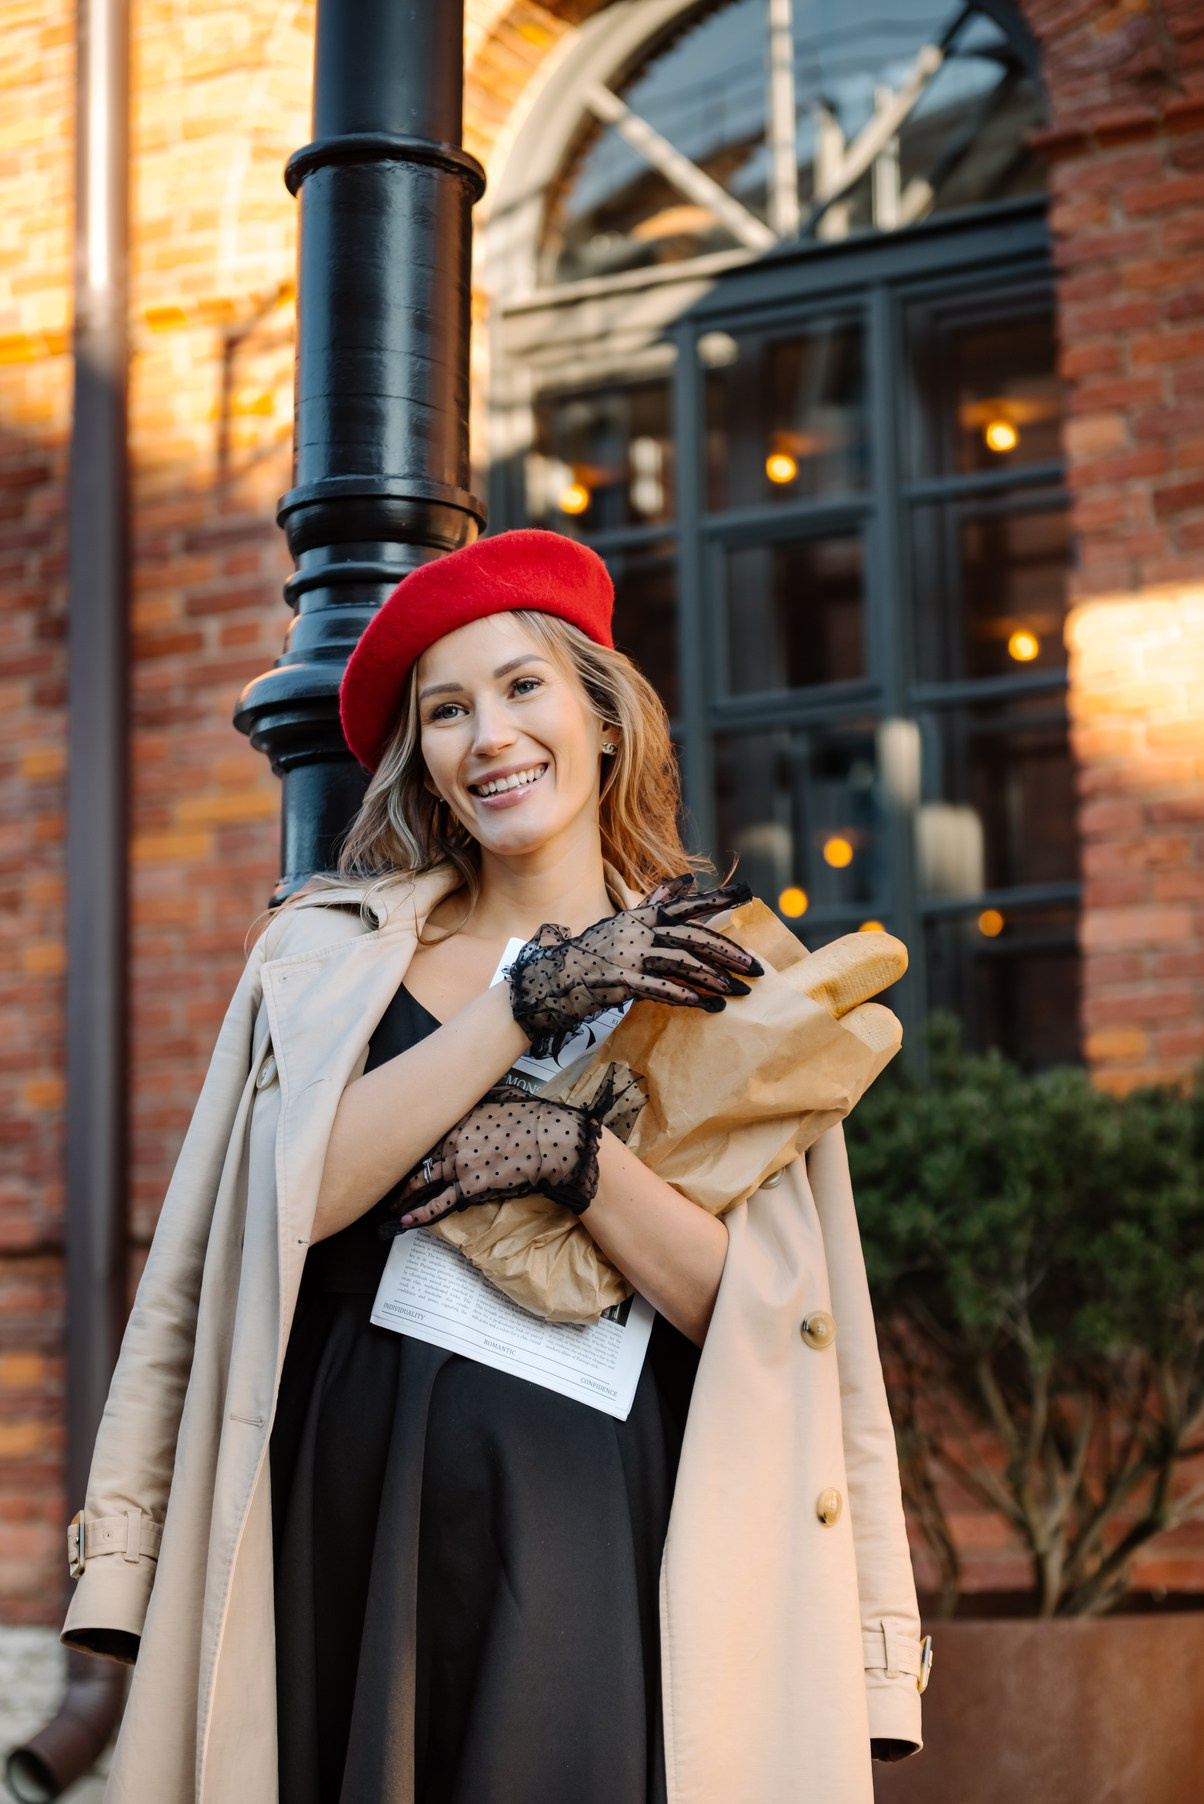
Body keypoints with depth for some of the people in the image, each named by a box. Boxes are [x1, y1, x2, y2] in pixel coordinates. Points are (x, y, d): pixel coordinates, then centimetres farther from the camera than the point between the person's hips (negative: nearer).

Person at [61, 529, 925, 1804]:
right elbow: (295, 1200, -6)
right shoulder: (333, 948, 12)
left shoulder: (721, 985, 10)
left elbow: (769, 1316, 1)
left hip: (598, 1525, 0)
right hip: (356, 1508, 1)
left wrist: (574, 1156, -13)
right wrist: (530, 1000, -9)